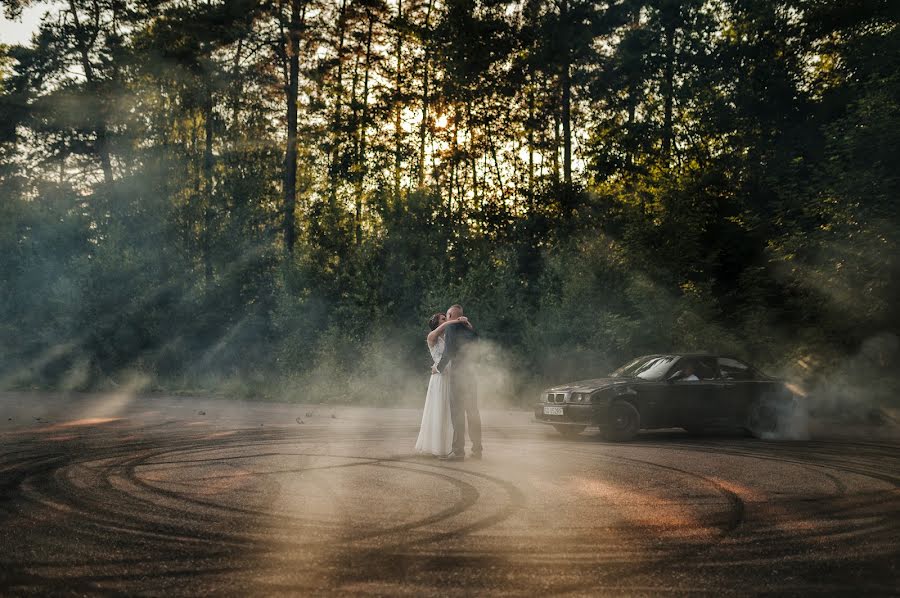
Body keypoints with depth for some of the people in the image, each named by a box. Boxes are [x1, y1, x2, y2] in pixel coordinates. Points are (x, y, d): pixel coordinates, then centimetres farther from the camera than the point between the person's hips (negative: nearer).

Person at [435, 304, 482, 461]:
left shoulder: (451, 329, -7)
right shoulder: (471, 330, 14)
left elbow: (448, 353, -13)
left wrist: (439, 368, 1)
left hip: (458, 374, -7)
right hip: (472, 374, 7)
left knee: (457, 412, -5)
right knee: (473, 412, 11)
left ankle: (458, 451, -8)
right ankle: (477, 449, 15)